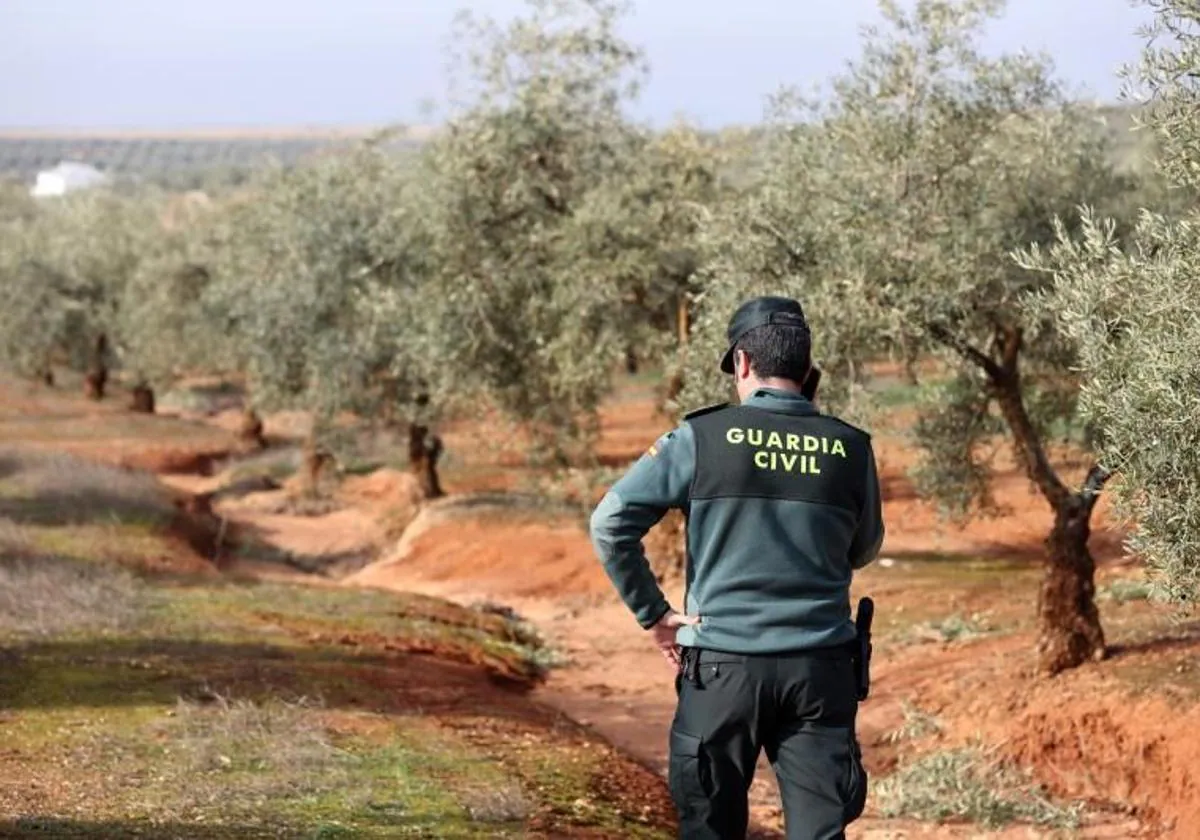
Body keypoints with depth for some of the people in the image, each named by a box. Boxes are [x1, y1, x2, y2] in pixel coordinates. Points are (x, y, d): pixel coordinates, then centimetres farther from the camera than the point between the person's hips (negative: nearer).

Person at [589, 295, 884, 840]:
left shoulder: (701, 437, -4)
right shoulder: (850, 449, 2)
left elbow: (610, 524, -8)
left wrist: (652, 613, 0)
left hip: (722, 664, -1)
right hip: (820, 667, 1)